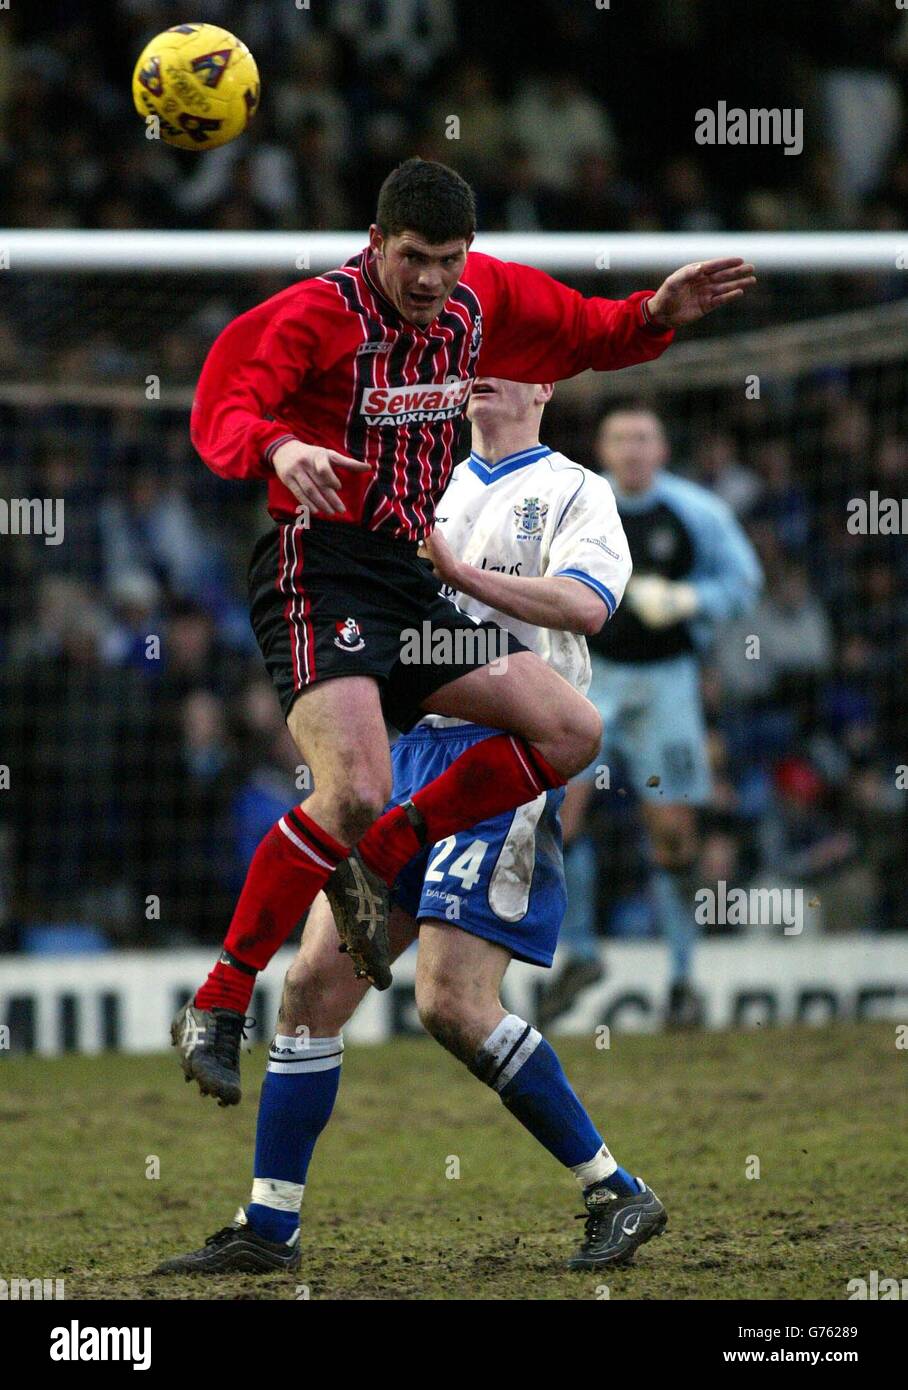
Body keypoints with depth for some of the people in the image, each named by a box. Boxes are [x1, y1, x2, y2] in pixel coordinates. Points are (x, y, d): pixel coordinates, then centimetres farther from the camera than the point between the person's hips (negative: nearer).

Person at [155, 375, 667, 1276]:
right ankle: (268, 1228, 6)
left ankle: (618, 1196, -5)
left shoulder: (574, 491, 3)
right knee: (314, 980, -1)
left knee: (451, 1003, -17)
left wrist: (454, 570, -22)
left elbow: (585, 604, -16)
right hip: (412, 753, 6)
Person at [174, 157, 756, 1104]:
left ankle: (374, 860, 8)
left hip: (408, 580, 8)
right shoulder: (317, 314, -10)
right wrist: (277, 449, -40)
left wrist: (656, 316, 4)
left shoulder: (483, 299, 8)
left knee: (572, 732, 2)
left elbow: (587, 334, 23)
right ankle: (216, 1010, -17)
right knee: (356, 792, -26)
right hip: (319, 571, -8)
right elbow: (223, 412, -19)